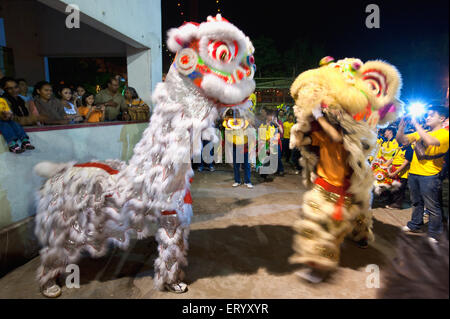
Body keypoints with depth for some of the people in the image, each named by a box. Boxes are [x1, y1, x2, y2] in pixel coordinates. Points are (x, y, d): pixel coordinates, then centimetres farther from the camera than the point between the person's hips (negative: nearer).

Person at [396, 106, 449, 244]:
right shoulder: (421, 132, 13)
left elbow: (430, 141, -29)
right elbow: (401, 139, 9)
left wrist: (416, 124, -23)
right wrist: (403, 125, -6)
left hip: (429, 176, -6)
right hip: (413, 173, 7)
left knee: (432, 207, 2)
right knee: (416, 202, 20)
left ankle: (434, 233, 16)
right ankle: (415, 224, 35)